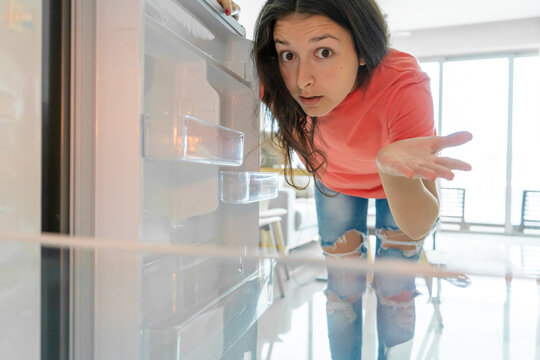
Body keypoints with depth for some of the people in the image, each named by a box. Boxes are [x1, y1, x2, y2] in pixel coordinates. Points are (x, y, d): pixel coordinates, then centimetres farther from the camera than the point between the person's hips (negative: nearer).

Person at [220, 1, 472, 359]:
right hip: (336, 179, 2)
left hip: (399, 186, -1)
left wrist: (394, 170, -63)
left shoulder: (402, 85, -40)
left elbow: (418, 226, -40)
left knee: (395, 291, 5)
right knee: (342, 289, 6)